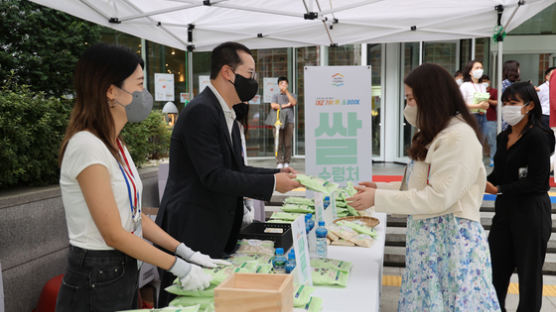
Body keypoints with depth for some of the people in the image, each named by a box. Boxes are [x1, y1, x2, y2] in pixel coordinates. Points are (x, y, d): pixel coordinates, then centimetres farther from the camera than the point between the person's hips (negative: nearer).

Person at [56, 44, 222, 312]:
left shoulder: (115, 145, 8)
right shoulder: (87, 146, -20)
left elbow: (135, 217, 8)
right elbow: (114, 234, -20)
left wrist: (187, 253, 3)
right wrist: (180, 268, -15)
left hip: (124, 273, 8)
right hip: (95, 284, -8)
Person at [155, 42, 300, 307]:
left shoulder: (226, 115, 13)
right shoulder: (200, 111, -18)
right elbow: (214, 177, -23)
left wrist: (278, 174, 4)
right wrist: (271, 183, -17)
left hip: (216, 232, 10)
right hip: (191, 233, -9)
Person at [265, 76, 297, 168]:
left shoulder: (291, 95, 18)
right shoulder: (275, 95, 16)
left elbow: (294, 103, -3)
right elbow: (273, 105, -2)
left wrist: (286, 91, -3)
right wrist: (286, 105, 1)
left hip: (289, 121, 0)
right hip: (278, 121, 0)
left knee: (288, 144, -4)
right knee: (279, 143, -5)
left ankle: (287, 162, 1)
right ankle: (279, 163, -1)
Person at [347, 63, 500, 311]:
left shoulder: (459, 137, -15)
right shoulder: (436, 135, 16)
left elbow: (438, 197, -20)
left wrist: (378, 198, -16)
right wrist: (380, 188, 8)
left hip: (449, 239, -9)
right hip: (428, 237, 9)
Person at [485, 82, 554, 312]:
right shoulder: (503, 137, 9)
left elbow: (537, 182, -18)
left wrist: (498, 189, -19)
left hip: (531, 212, -7)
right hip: (504, 209, 7)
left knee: (529, 272, 8)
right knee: (495, 268, 13)